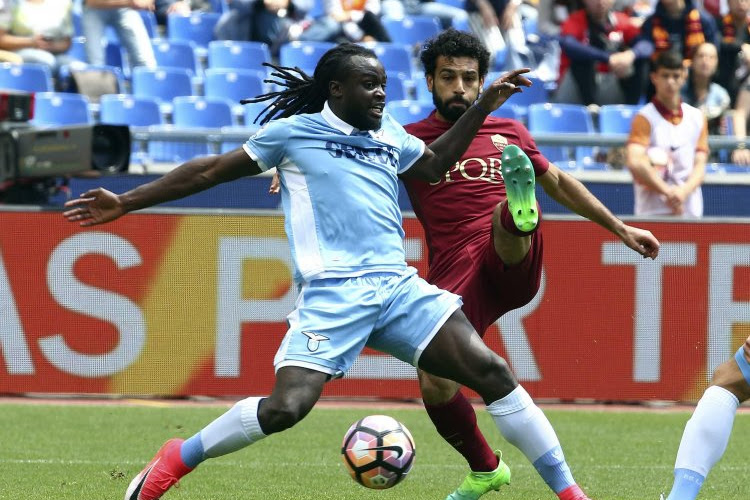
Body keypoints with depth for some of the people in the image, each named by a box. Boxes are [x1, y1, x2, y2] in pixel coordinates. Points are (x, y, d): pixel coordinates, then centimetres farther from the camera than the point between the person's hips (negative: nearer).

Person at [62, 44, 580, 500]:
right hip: (333, 294, -5)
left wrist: (484, 106, 31)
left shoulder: (390, 135, 19)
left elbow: (435, 164, 40)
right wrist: (127, 202, 11)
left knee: (492, 372, -8)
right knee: (285, 407, -23)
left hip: (398, 286, 5)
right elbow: (211, 171, 10)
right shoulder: (294, 132, 4)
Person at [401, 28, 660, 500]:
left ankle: (521, 212, -72)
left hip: (513, 264, 0)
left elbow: (559, 182, 33)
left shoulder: (508, 134, 22)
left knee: (505, 216, -33)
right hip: (454, 275, 0)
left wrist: (620, 228, 34)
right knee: (436, 387, -13)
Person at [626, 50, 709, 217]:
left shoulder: (697, 117, 13)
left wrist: (683, 192, -13)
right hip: (652, 210, -4)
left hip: (690, 212, 4)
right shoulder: (645, 118, -1)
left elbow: (700, 166, 6)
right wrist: (668, 191, -18)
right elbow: (635, 163, -15)